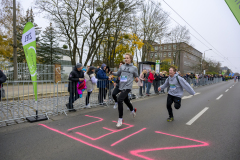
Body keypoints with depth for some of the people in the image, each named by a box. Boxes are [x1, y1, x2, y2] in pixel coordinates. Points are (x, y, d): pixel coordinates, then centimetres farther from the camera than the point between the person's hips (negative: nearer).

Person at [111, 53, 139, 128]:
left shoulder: (134, 68, 0)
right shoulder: (122, 66, 9)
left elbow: (136, 76, 12)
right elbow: (118, 74, 18)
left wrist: (137, 78, -9)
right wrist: (112, 72, 1)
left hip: (128, 87, -5)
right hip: (121, 86, 6)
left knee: (119, 100, -20)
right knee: (126, 100, 22)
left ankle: (120, 119, -7)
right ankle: (133, 110, 54)